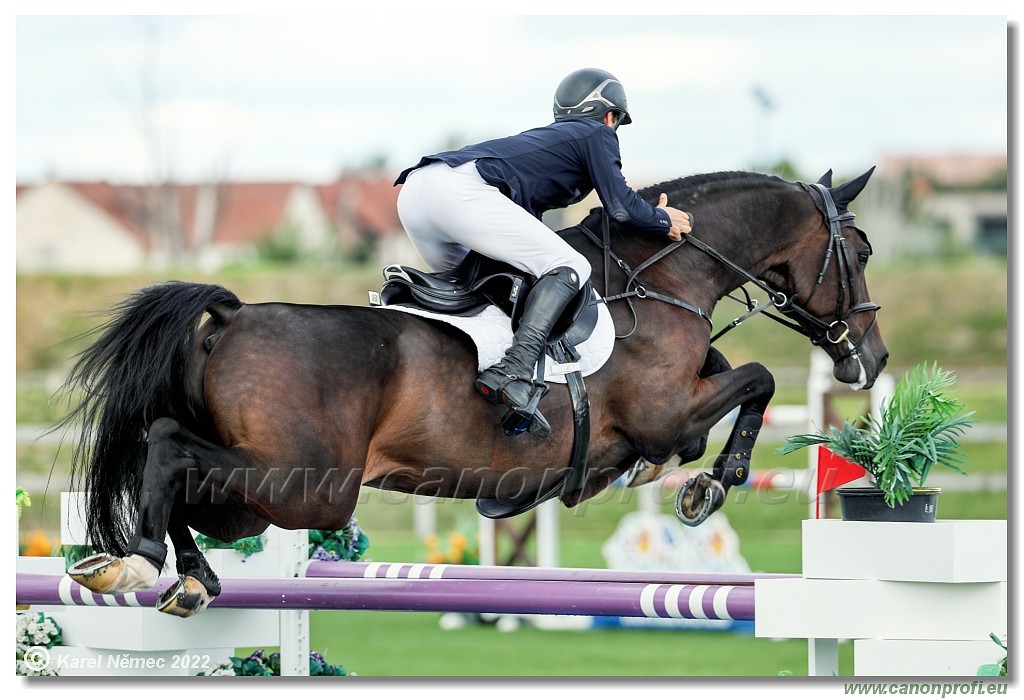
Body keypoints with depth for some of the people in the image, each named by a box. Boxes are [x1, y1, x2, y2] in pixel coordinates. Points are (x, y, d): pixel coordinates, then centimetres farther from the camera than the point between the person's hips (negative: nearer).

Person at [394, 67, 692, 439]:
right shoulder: (597, 134, 18)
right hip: (460, 191, -9)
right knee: (570, 268, -10)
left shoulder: (547, 136, 39)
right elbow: (621, 206, 9)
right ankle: (514, 372, -29)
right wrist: (664, 220, 27)